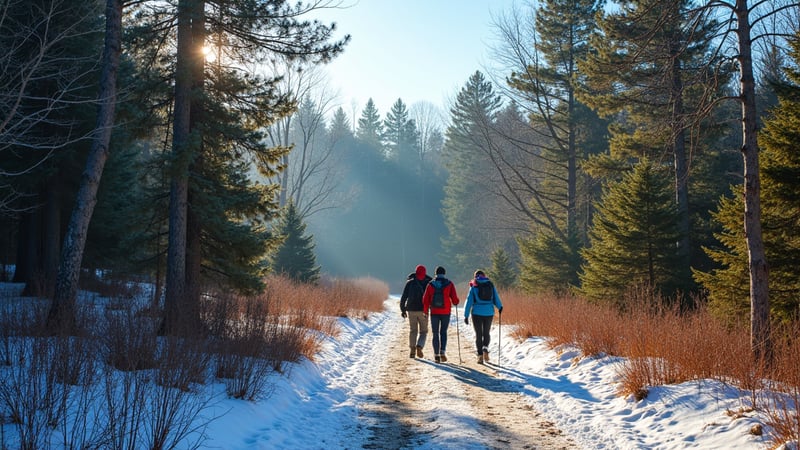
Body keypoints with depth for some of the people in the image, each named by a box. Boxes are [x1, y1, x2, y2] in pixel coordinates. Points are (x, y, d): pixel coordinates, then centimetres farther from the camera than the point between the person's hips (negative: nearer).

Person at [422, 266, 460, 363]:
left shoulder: (430, 284, -1)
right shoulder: (449, 284, -3)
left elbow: (425, 299, -2)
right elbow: (455, 300, -5)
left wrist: (425, 311, 10)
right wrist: (455, 302, 18)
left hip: (434, 312, 0)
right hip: (446, 312, 0)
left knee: (435, 334, 9)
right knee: (443, 332, 14)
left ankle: (437, 355, 4)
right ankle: (442, 352, -3)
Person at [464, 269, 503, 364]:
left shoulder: (473, 287, -2)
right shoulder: (491, 285, 4)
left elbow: (469, 301, -3)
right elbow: (496, 298, 5)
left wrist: (466, 315, -1)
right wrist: (500, 307, 21)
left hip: (477, 313, -2)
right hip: (489, 313, 2)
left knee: (478, 334, 7)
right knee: (486, 333, 16)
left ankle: (480, 355, 2)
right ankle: (485, 348, -10)